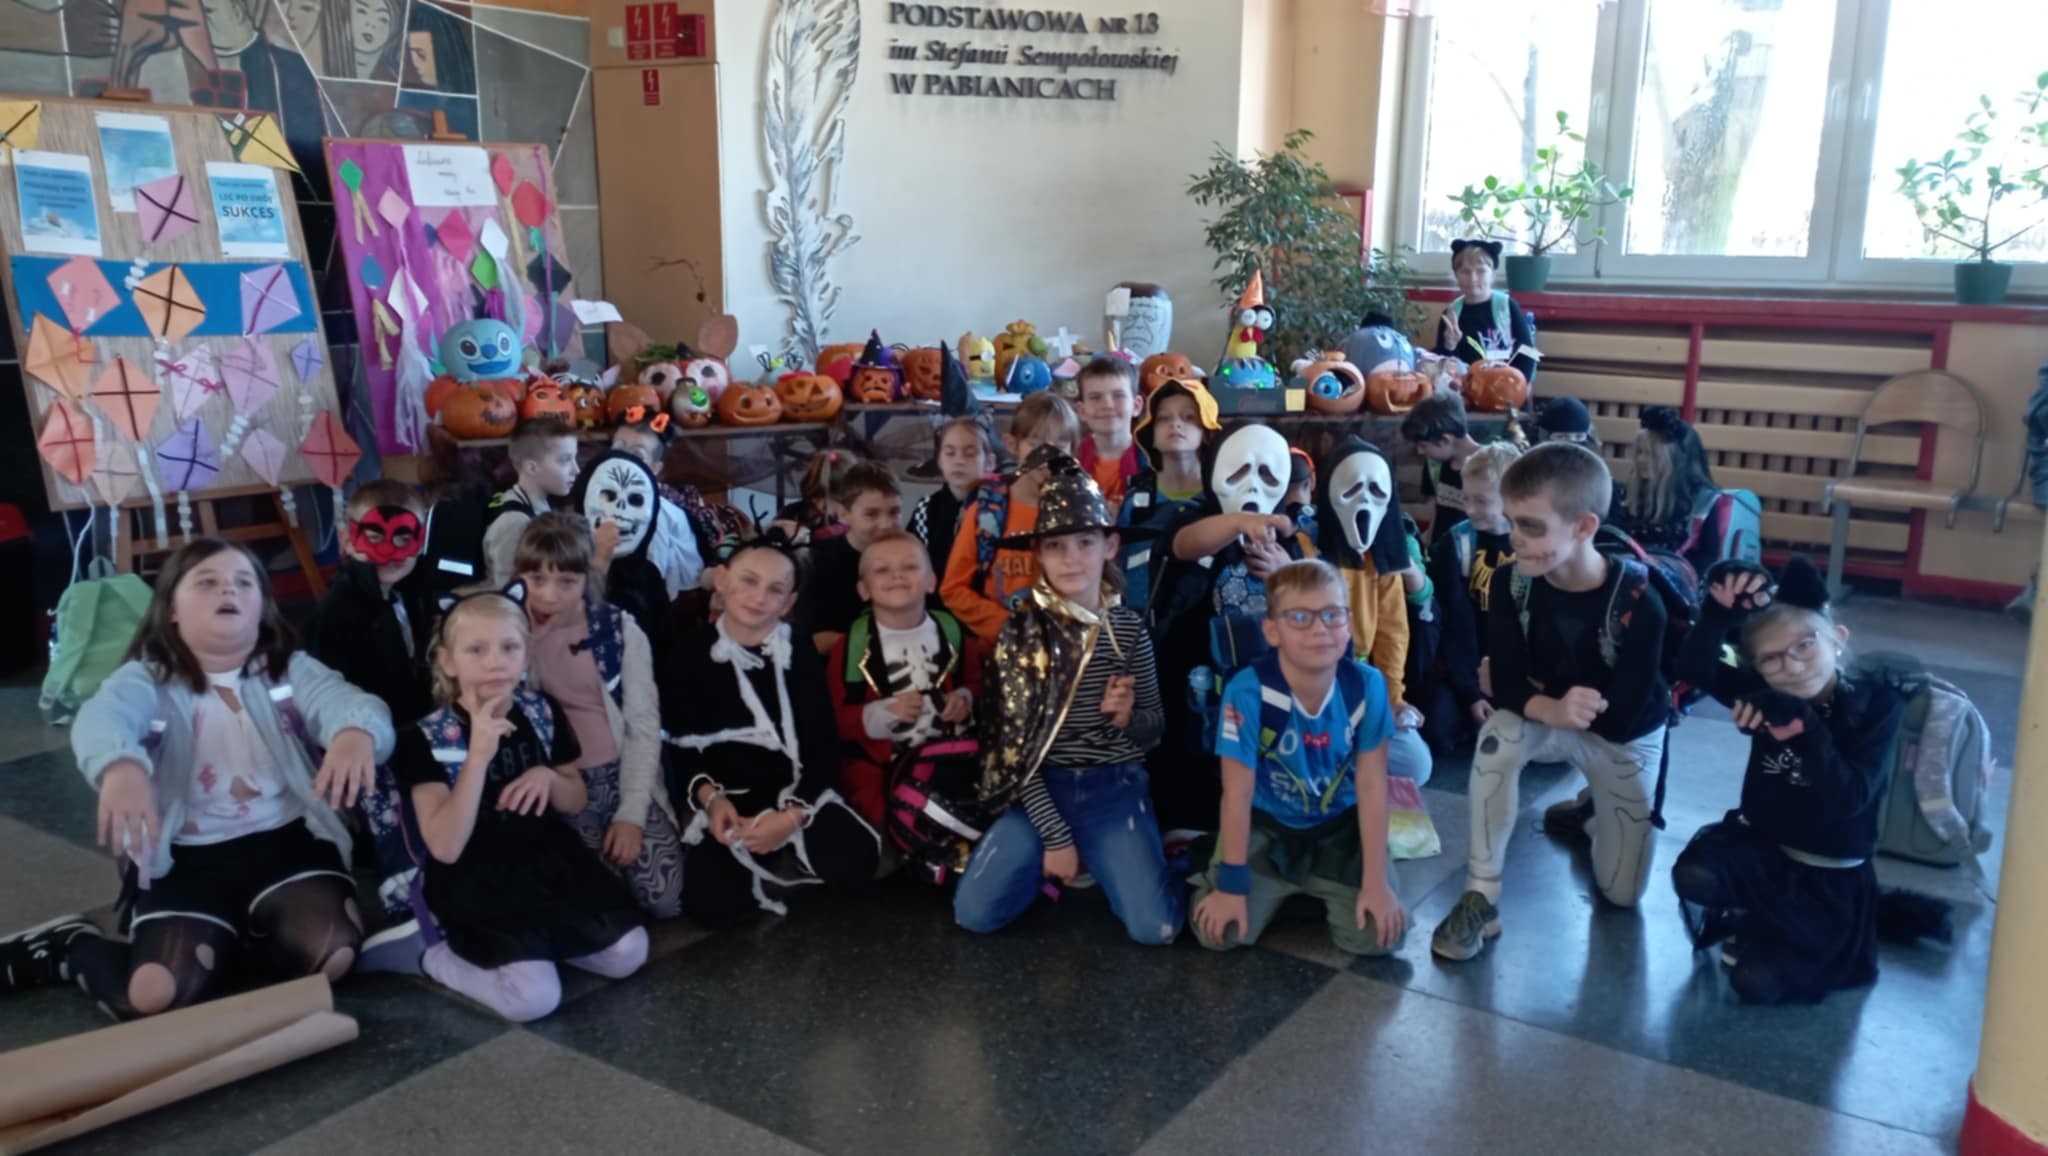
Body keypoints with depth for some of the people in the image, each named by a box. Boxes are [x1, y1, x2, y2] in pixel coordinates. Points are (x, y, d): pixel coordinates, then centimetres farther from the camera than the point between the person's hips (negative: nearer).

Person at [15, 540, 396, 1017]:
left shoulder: (292, 669, 5)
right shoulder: (146, 678, 0)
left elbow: (343, 699, -17)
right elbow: (102, 716, -24)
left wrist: (356, 732, -45)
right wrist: (119, 764, -51)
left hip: (286, 841, 1)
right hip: (184, 858, -1)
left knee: (330, 953, -26)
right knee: (155, 996, -21)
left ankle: (245, 937, 8)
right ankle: (71, 945, 13)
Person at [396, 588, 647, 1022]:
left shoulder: (543, 713, 0)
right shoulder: (427, 739, -14)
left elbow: (576, 802, 11)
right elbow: (446, 848, -22)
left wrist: (548, 778, -14)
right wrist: (479, 756, -31)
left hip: (550, 863, 5)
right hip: (477, 882, -5)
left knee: (628, 954, -9)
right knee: (534, 998, -22)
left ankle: (541, 937, 14)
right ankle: (443, 957, 4)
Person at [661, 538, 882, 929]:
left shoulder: (802, 658, 2)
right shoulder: (690, 653, 1)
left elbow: (824, 749, -3)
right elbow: (677, 743, 2)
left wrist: (792, 815, -19)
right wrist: (708, 796, -17)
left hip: (796, 795, 1)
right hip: (725, 801, -1)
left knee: (855, 862, -25)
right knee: (712, 905, -25)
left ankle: (781, 859, 5)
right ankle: (762, 863, 6)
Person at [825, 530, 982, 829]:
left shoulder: (951, 632, -2)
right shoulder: (852, 645, -12)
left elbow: (976, 680, 14)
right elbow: (834, 718, -12)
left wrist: (966, 699, -8)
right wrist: (884, 713, -24)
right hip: (877, 768, -3)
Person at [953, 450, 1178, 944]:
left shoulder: (1129, 629, -2)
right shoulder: (1021, 629, -5)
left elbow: (1155, 730, 6)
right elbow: (1017, 741, -7)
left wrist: (1127, 718, -18)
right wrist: (1054, 835, -12)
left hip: (1114, 789, 0)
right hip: (1042, 790, 1)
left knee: (1155, 926, -19)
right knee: (975, 912, -15)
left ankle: (1110, 862, 13)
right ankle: (1053, 864, 13)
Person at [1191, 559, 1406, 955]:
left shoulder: (1367, 685, -19)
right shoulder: (1248, 691, -27)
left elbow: (1371, 786, -13)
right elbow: (1238, 793, -20)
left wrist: (1376, 882, -14)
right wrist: (1231, 886, -17)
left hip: (1340, 827, 2)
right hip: (1265, 825, -1)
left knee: (1379, 934, -14)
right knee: (1216, 930, -15)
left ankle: (1318, 894, 20)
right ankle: (1281, 892, 18)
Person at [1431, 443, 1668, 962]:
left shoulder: (1638, 602, -31)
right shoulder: (1511, 584, -22)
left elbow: (1622, 716, -27)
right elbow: (1505, 687, -22)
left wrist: (1536, 693, -22)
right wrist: (1553, 709, -43)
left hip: (1628, 739, -1)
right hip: (1550, 719, 1)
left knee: (1621, 892, 4)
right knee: (1498, 735, -36)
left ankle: (1591, 806, 37)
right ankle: (1481, 896, -24)